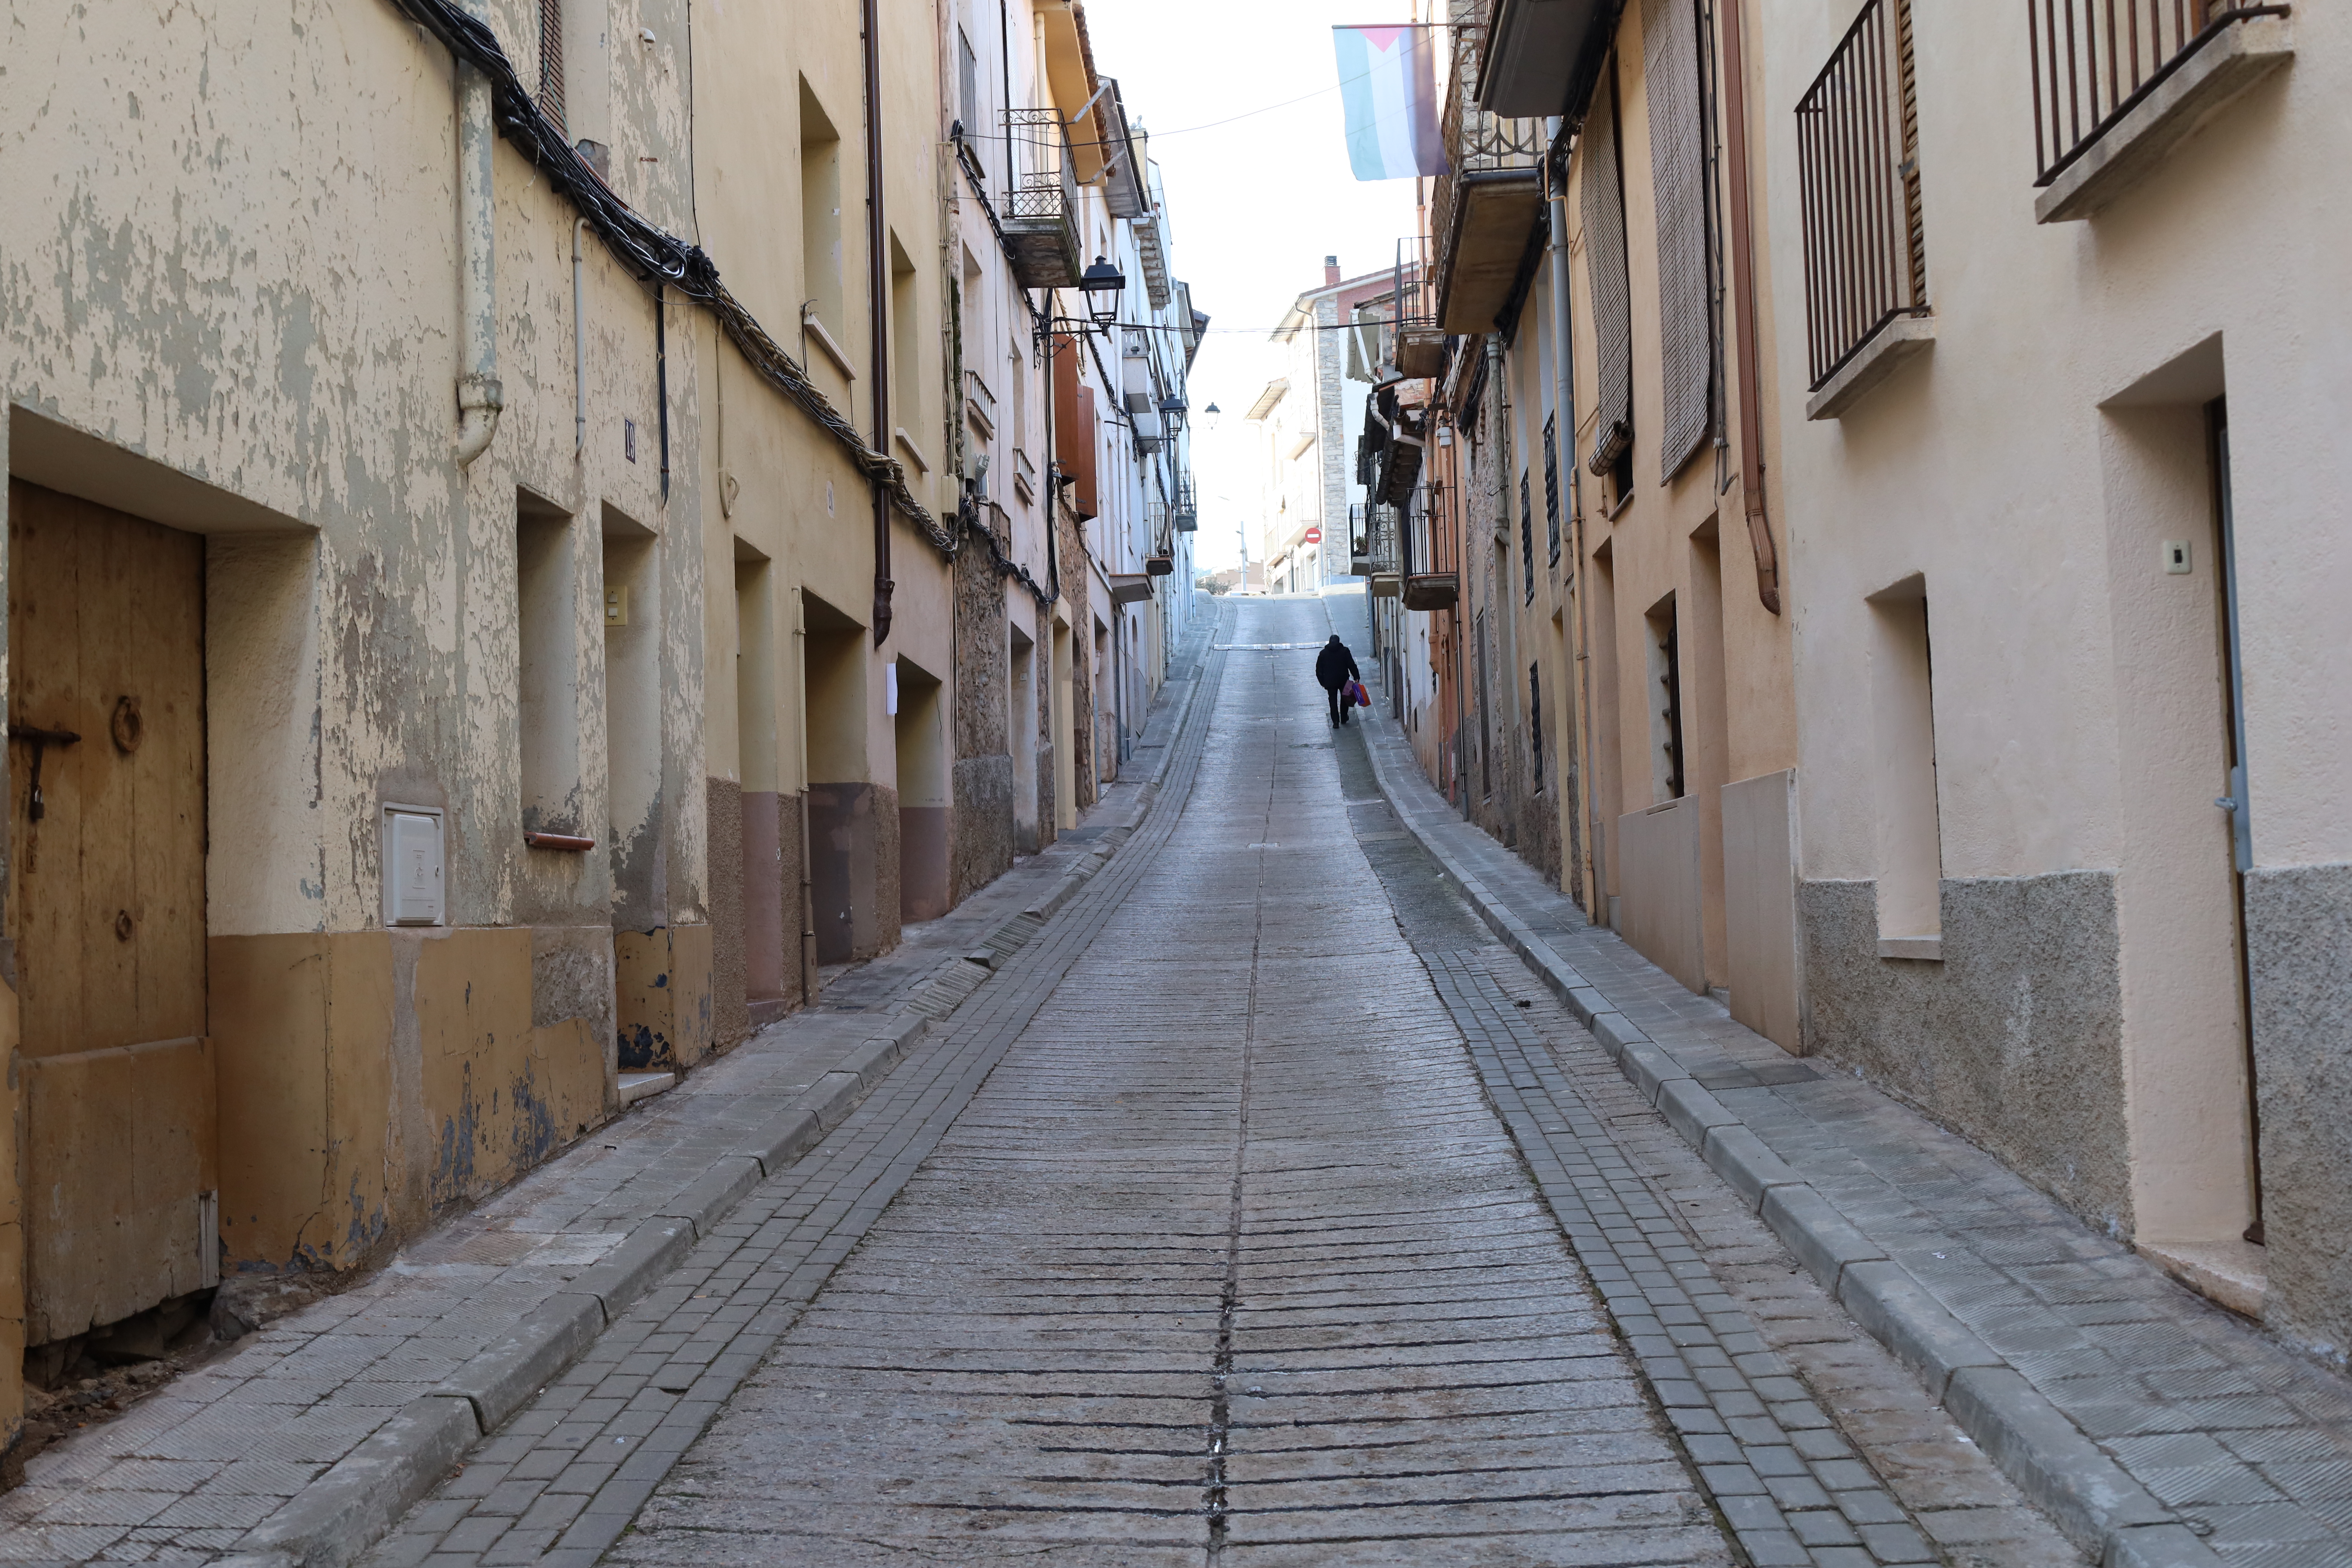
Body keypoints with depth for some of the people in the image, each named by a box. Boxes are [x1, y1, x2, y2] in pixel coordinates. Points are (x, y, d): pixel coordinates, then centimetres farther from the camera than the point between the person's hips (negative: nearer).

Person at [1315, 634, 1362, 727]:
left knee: (1333, 701, 5)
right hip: (1343, 680, 0)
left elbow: (1319, 670, 3)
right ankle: (1344, 719, 24)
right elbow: (1352, 666, -9)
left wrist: (1322, 682, 10)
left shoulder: (1323, 653, 1)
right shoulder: (1345, 651, -3)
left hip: (1330, 681, 0)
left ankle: (1336, 721, -2)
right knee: (1345, 698, 18)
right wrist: (1356, 677, -7)